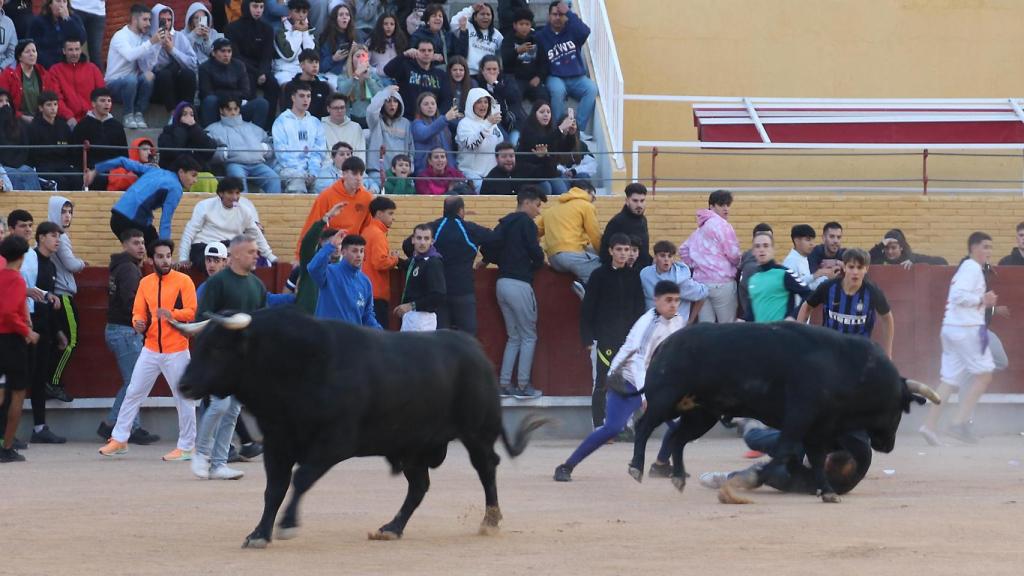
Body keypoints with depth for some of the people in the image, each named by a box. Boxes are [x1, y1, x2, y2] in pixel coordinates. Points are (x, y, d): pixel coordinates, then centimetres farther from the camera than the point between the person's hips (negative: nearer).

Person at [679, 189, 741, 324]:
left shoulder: (701, 227, 18)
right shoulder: (722, 225, -8)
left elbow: (684, 250, 23)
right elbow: (733, 254, -10)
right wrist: (740, 263, 10)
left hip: (700, 281, 8)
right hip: (722, 283, -8)